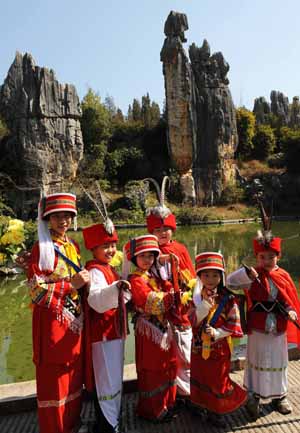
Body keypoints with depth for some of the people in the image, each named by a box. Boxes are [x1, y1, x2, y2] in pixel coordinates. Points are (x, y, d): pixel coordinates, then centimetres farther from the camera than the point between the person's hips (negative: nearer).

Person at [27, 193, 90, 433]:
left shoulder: (73, 246, 10)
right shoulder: (41, 248, -10)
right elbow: (37, 290, -15)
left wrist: (85, 281, 2)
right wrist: (71, 284, -20)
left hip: (74, 319, 6)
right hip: (52, 321, -6)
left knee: (74, 373, 17)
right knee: (54, 377, 7)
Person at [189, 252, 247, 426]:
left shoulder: (228, 299, -12)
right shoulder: (196, 297, -8)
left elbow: (233, 324, -10)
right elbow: (191, 322, -14)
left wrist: (217, 332, -22)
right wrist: (204, 306, -27)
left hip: (219, 348, -1)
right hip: (198, 346, 2)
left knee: (218, 378, 14)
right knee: (199, 377, 20)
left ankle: (216, 410, 36)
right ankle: (198, 405, 44)